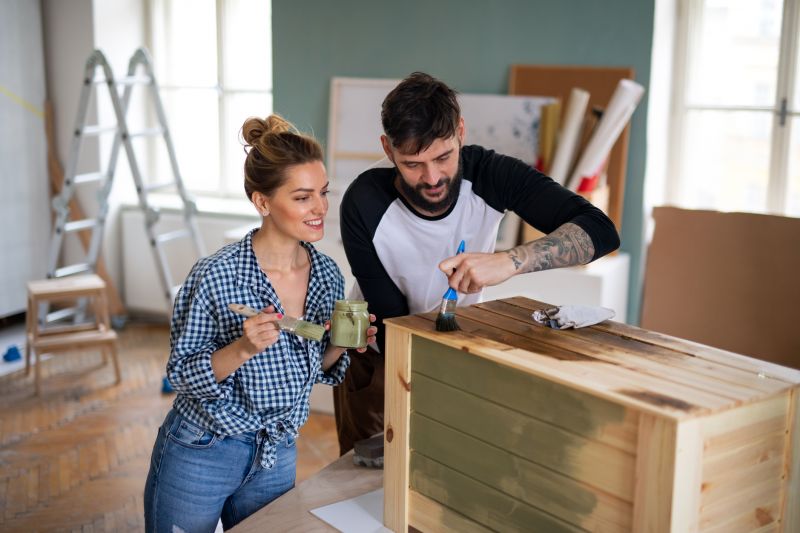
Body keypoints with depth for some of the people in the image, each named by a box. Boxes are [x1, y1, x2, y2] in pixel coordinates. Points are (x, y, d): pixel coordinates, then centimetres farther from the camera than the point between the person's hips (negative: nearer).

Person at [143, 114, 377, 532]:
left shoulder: (328, 274, -6)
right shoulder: (216, 276, -23)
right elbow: (182, 375, -15)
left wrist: (339, 345, -14)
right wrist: (243, 349, -32)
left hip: (277, 458, 5)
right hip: (201, 455, -4)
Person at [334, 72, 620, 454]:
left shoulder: (489, 174, -25)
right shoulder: (364, 204, -27)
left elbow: (600, 231, -34)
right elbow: (390, 325, -22)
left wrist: (509, 261, -49)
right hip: (379, 357, -1)